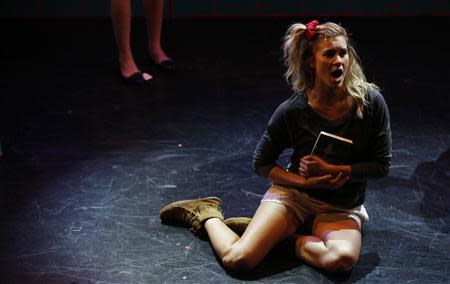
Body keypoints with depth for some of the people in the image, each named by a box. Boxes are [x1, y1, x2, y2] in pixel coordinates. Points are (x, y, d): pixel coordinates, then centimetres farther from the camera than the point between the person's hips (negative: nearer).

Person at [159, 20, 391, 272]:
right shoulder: (293, 111, -11)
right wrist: (306, 182, -14)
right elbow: (262, 163, 1)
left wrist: (331, 169, -16)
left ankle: (289, 237, -4)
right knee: (237, 259, -18)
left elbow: (381, 165, -4)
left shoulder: (371, 102, -11)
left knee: (343, 258, -34)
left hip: (342, 207, 1)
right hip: (294, 192, -1)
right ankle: (207, 215, 16)